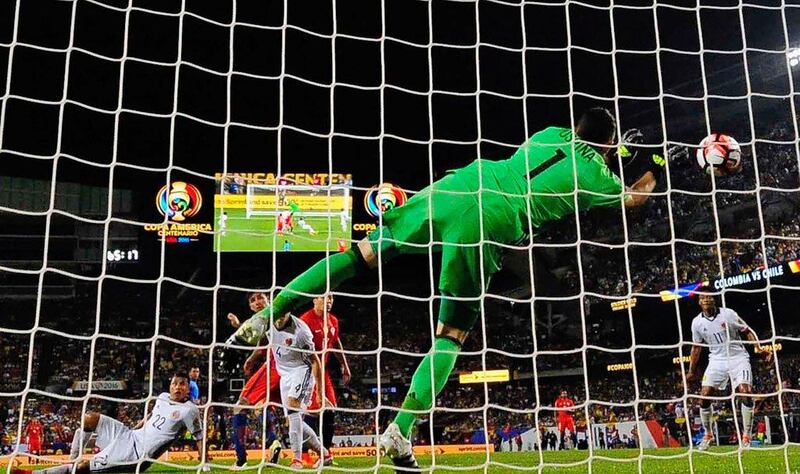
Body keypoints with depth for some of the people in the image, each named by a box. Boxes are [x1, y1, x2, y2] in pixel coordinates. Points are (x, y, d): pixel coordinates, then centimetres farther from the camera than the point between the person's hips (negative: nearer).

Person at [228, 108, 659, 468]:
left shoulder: (552, 133, 24)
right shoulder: (595, 175, 12)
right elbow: (632, 198, 33)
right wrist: (646, 182, 55)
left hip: (451, 189, 4)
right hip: (485, 226, -4)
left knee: (363, 254, 10)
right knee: (451, 337, 7)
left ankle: (267, 315, 2)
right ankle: (400, 432, -3)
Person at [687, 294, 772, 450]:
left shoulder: (728, 314, -8)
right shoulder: (697, 322, 1)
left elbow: (748, 331, 0)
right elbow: (696, 347, 13)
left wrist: (760, 349, -14)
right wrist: (692, 371, 15)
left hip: (738, 357, -3)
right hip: (717, 360, 3)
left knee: (745, 393, -20)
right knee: (704, 397, -8)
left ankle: (746, 437, -7)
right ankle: (708, 434, 13)